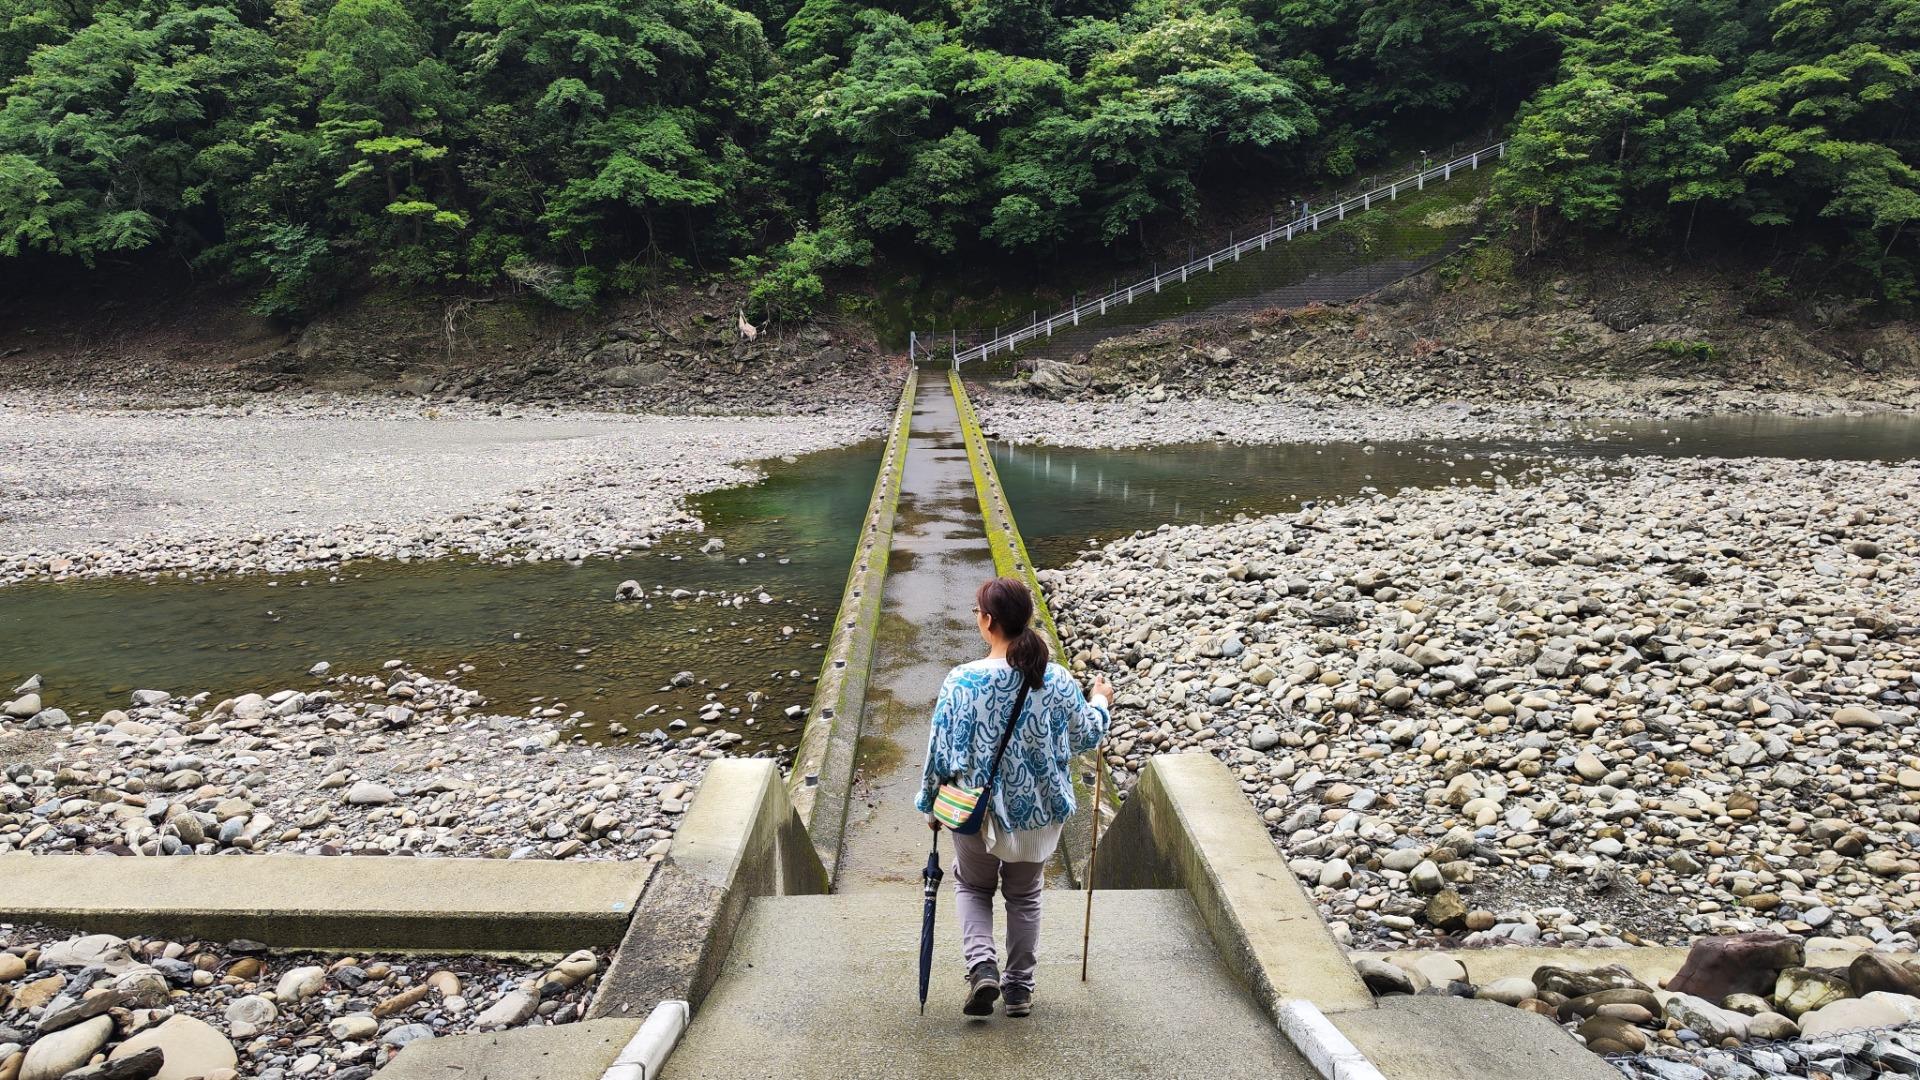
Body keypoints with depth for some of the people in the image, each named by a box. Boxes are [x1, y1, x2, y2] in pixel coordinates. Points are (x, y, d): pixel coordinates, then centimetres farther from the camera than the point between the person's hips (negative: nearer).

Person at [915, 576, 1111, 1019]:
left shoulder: (962, 681, -20)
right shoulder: (1057, 680, -13)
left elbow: (941, 751, -13)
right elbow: (1085, 737, 2)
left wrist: (931, 803, 4)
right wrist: (1100, 703, 23)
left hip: (977, 811, -2)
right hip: (1039, 812, 2)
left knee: (972, 886, 24)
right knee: (1025, 896, 22)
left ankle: (982, 964, 5)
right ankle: (1020, 988, 29)